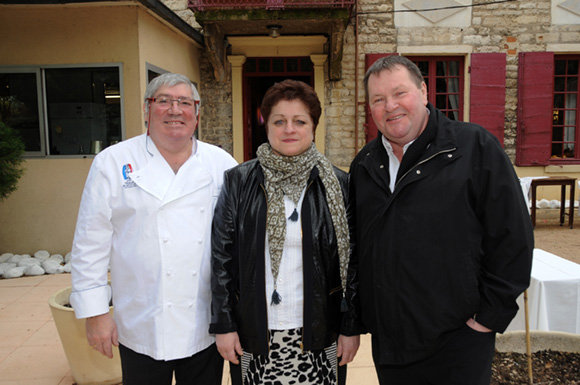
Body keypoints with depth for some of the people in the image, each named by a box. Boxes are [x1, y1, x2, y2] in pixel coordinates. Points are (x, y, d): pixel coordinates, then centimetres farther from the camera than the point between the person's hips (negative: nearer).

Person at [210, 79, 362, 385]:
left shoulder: (337, 184, -1)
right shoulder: (238, 181, -1)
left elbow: (351, 262, 0)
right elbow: (221, 255, -1)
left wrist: (351, 327, 0)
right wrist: (223, 324, -2)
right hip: (253, 334, 1)